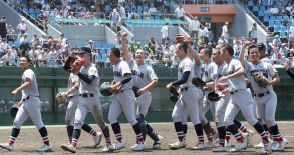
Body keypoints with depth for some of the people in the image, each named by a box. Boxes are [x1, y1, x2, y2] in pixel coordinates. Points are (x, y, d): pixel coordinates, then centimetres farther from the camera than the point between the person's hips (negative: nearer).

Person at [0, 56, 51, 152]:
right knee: (16, 122, 4)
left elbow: (29, 83, -30)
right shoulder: (25, 73, 21)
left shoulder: (28, 72, -8)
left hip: (32, 101, -10)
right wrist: (22, 100, 22)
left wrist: (17, 90, -38)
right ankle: (10, 144, 2)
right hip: (25, 102, 10)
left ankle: (47, 145, -4)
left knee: (38, 123, -7)